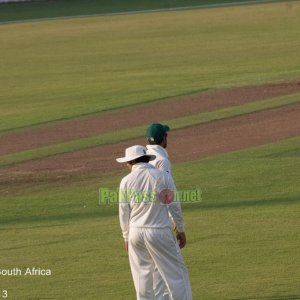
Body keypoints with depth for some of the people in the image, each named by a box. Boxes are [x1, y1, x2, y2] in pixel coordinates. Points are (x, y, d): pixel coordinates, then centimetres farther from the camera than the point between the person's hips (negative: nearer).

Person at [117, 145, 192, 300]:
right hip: (160, 232, -2)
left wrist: (126, 237, 18)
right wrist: (181, 230, 10)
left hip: (136, 233, 3)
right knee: (176, 273, 1)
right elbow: (174, 206, -1)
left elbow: (124, 213, 5)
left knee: (142, 274, 12)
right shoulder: (163, 176, -5)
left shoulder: (126, 181, -1)